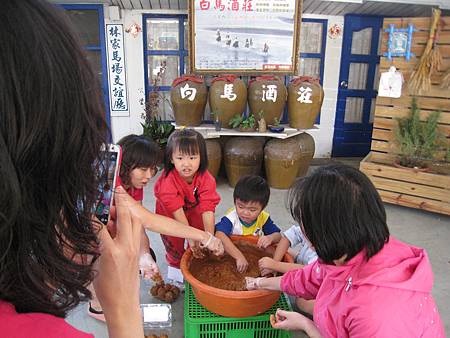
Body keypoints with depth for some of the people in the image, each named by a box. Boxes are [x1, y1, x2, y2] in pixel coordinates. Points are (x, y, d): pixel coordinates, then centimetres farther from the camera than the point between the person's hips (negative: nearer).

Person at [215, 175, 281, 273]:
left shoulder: (263, 218, -8)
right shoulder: (231, 218, -22)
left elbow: (278, 235, -1)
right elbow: (219, 235, -38)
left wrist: (270, 238, -26)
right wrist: (239, 256, -45)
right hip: (231, 257, -3)